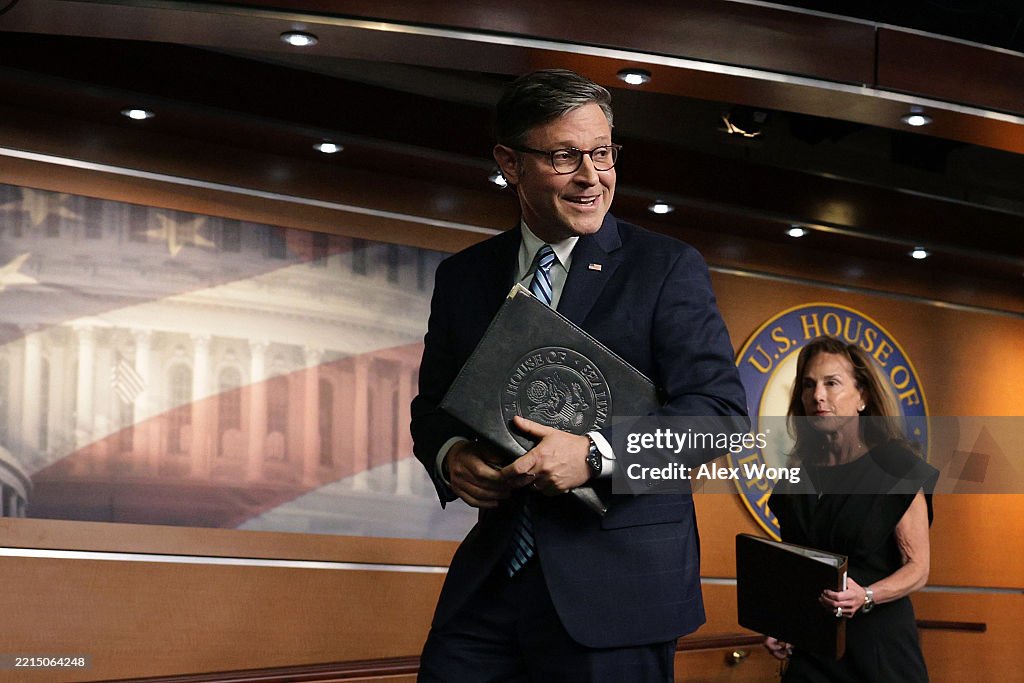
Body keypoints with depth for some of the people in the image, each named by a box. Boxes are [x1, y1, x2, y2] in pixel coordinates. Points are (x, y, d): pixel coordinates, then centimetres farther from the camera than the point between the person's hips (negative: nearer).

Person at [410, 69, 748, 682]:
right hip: (490, 578, 3)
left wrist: (596, 454, -21)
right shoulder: (463, 277, 11)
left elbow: (721, 407, -8)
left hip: (617, 585, -3)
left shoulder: (668, 268, -1)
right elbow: (433, 403, 17)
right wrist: (450, 455, -7)